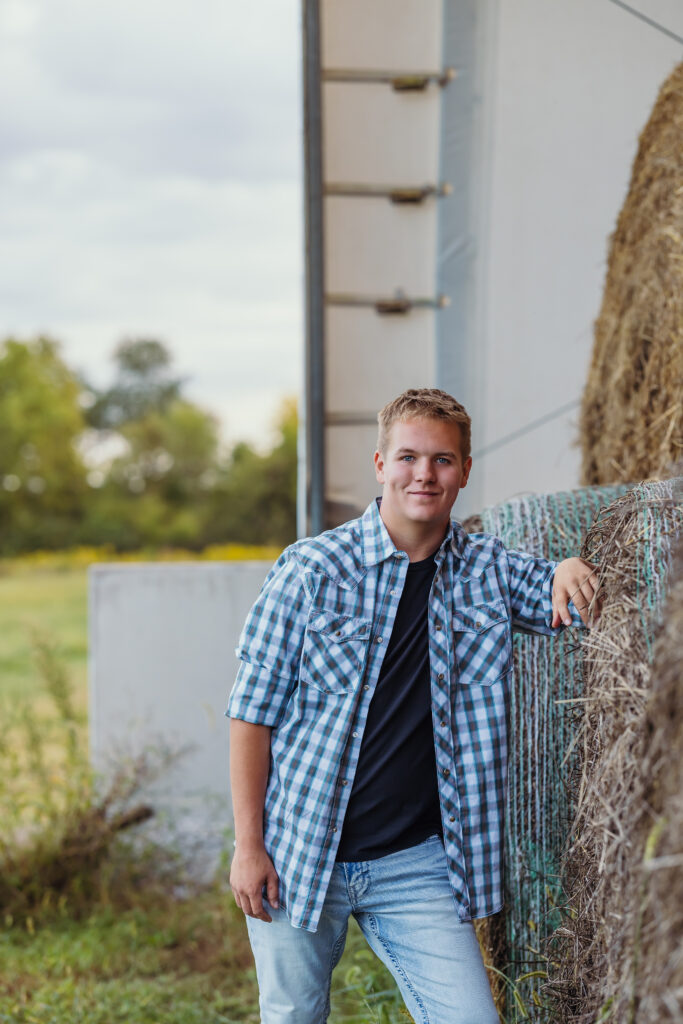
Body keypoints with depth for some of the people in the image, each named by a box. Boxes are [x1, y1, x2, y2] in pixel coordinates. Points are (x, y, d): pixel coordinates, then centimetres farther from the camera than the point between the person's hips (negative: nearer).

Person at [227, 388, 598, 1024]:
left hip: (416, 863, 3)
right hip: (300, 853, -2)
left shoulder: (486, 569, 5)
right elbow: (252, 712, -5)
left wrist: (572, 571, -13)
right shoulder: (311, 571, -7)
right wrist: (248, 846, -9)